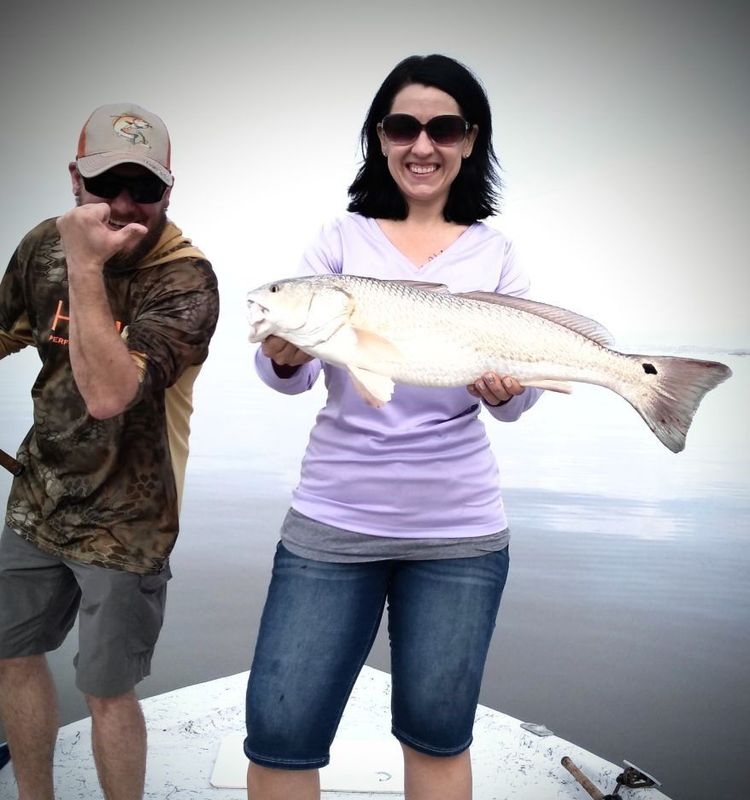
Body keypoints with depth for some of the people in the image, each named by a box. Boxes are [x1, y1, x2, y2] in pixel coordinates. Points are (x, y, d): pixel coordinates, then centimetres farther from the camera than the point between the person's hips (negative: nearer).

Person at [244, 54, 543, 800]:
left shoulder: (494, 252, 6)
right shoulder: (343, 236, 3)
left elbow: (516, 399, 3)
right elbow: (292, 376, -4)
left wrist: (508, 387, -20)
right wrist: (283, 354, -27)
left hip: (459, 527, 1)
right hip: (332, 520, 0)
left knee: (438, 735, 13)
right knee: (279, 731, 4)